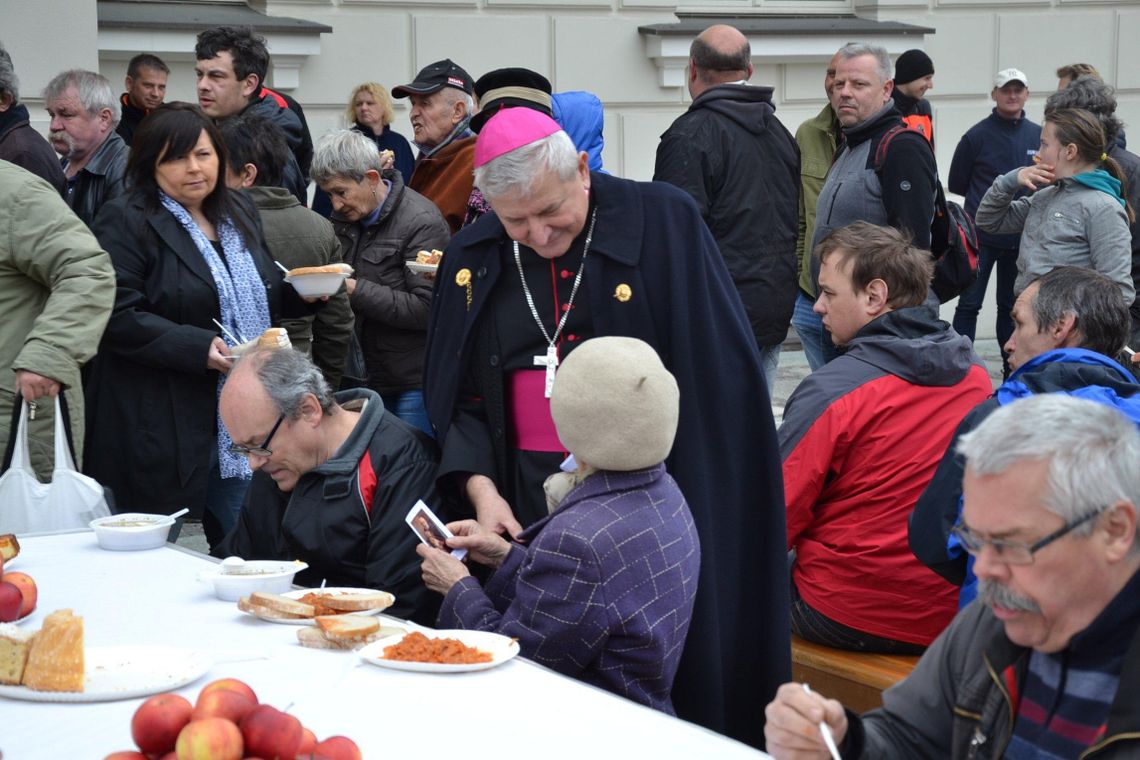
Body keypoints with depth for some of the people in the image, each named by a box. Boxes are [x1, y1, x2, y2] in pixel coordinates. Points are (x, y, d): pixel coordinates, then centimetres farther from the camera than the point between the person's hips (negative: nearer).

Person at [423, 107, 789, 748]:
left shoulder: (665, 224, -7)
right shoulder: (472, 261, 6)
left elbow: (722, 378, -6)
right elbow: (458, 396, 10)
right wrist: (479, 485, -5)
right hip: (524, 509, 3)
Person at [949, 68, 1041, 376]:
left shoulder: (1038, 136, 4)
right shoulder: (977, 136, -5)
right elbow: (956, 184, 2)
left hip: (1020, 236, 3)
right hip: (982, 235, -3)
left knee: (1011, 304, 14)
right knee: (969, 304, -3)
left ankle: (1013, 369, 22)